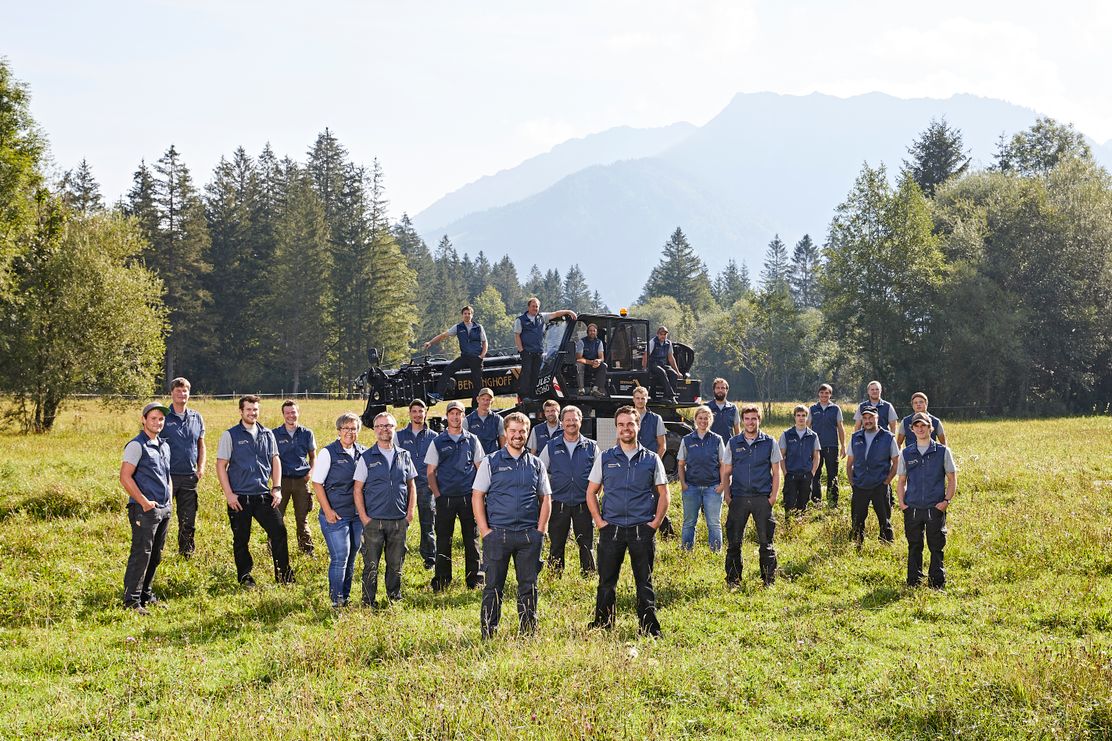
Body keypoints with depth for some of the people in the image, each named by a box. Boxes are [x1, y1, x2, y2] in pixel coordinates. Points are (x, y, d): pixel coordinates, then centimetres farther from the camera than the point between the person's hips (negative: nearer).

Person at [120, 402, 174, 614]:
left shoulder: (164, 446, 16)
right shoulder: (136, 445, -10)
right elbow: (125, 477, -16)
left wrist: (169, 500, 13)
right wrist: (144, 503, -16)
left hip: (164, 510, 8)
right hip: (145, 510, -8)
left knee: (155, 556, 13)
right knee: (141, 555, -10)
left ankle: (146, 594, 24)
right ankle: (131, 600, -7)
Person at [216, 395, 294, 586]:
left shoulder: (267, 434, 9)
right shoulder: (230, 435, -2)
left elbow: (275, 461, 16)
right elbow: (221, 465, -4)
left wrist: (277, 488, 5)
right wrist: (229, 494, -10)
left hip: (263, 495, 3)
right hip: (239, 498, -3)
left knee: (279, 531, -4)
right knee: (241, 539, 5)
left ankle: (284, 574, 6)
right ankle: (245, 576, 19)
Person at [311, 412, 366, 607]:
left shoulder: (362, 453, 7)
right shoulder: (328, 452, -7)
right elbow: (317, 483, -7)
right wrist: (328, 511, -12)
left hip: (357, 515, 5)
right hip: (336, 516, -5)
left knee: (351, 558, 11)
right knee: (340, 558, -7)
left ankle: (346, 596, 21)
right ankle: (336, 599, 2)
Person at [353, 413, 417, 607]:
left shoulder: (404, 456, 8)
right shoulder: (367, 457, 0)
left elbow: (411, 486, 15)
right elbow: (357, 489, -1)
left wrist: (410, 512, 5)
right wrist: (364, 517, -8)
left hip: (399, 521, 3)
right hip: (374, 521, -3)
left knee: (396, 564, 10)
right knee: (371, 565, 0)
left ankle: (395, 598, 25)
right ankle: (368, 603, 9)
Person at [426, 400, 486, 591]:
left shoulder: (472, 440, 8)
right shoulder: (438, 442, 4)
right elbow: (431, 472, 5)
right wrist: (437, 495, -6)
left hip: (468, 497, 1)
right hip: (445, 497, -1)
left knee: (471, 539, 4)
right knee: (443, 540, 2)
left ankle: (474, 579, 11)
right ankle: (441, 580, 11)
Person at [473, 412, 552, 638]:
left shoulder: (536, 464, 11)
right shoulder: (491, 462, 4)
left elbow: (545, 499, 14)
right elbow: (477, 496, 1)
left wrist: (540, 530, 3)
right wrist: (485, 531, -7)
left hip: (529, 536, 2)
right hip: (497, 533, -2)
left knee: (529, 586, 6)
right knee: (493, 586, 0)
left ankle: (529, 634, 15)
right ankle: (488, 634, 6)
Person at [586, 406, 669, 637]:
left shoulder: (651, 459, 7)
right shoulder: (605, 458, 7)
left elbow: (663, 493, 9)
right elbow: (591, 492, 11)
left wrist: (655, 523, -2)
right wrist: (599, 522, 0)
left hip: (642, 531, -1)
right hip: (611, 529, 1)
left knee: (644, 583, 3)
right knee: (607, 582, 5)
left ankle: (650, 630, 9)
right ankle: (602, 627, 15)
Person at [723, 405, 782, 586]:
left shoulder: (769, 443, 5)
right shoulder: (733, 443, 8)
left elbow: (776, 473, 6)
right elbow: (727, 473, 11)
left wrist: (773, 496, -4)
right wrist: (727, 496, 1)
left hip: (762, 498, -1)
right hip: (738, 498, 1)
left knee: (766, 542, 1)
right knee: (734, 542, 1)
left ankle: (769, 580, 10)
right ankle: (733, 579, 10)